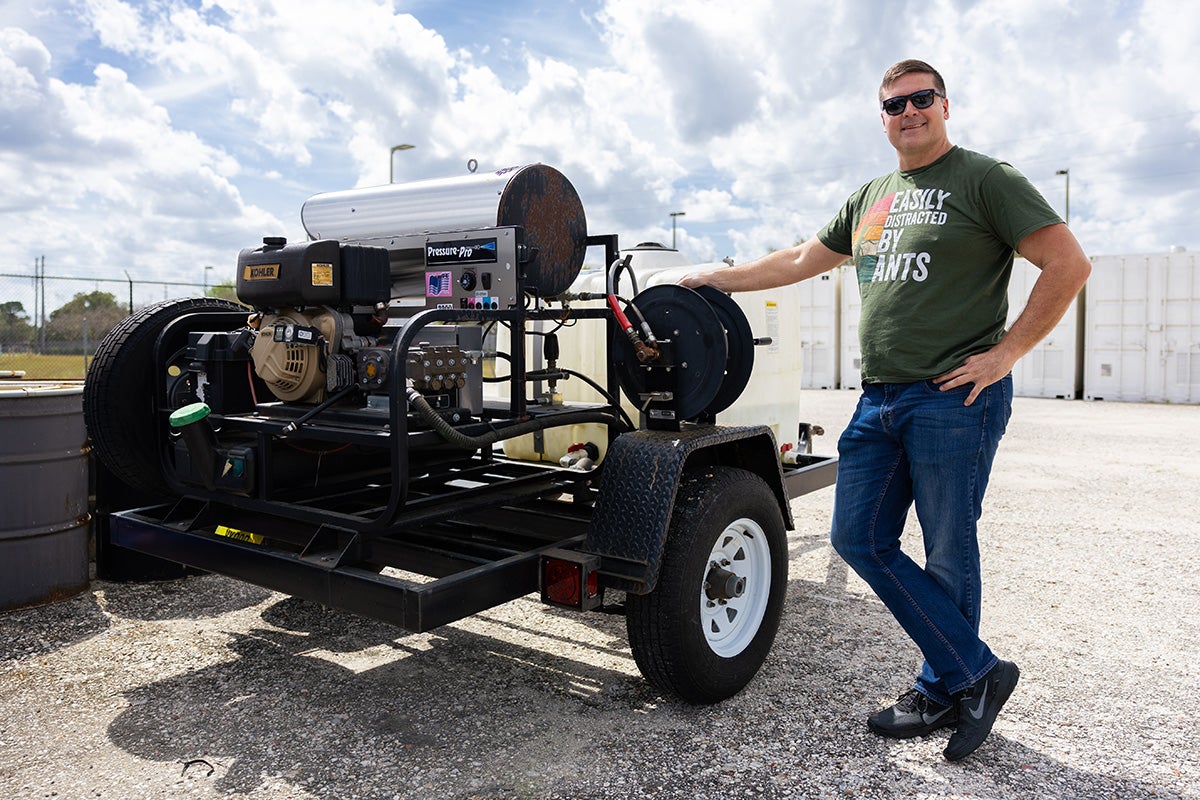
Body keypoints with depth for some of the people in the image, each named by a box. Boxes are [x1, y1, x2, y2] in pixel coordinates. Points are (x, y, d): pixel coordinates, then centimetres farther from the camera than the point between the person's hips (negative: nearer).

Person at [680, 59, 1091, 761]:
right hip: (879, 400, 7)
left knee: (947, 556, 0)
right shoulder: (870, 199, 19)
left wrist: (1006, 353, -11)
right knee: (860, 538, 4)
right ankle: (978, 671, 14)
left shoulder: (985, 179, -1)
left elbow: (1069, 264, -6)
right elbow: (800, 261, 26)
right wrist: (717, 278, 25)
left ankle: (944, 692, 19)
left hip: (955, 397, -7)